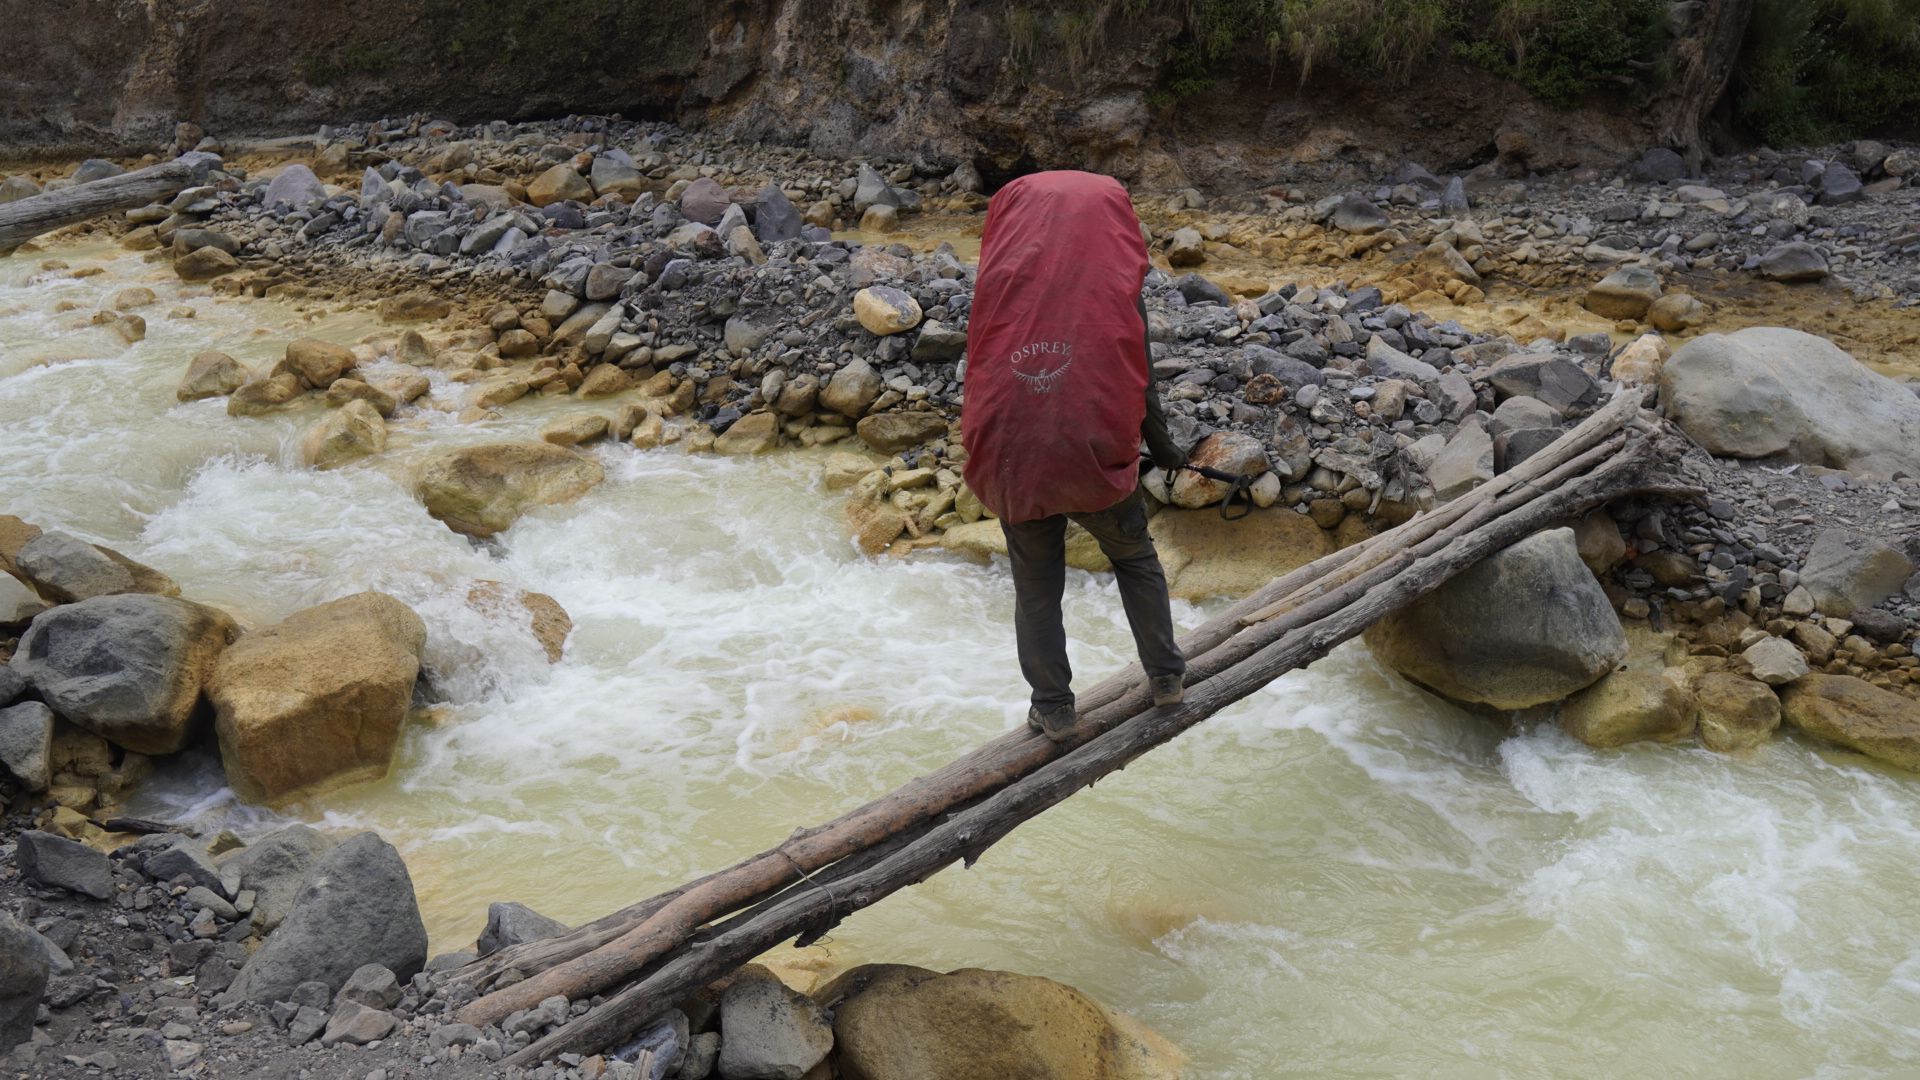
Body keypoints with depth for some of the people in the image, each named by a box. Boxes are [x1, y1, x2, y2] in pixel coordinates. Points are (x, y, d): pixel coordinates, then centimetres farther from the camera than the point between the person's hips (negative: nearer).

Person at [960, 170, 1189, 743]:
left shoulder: (998, 282, 0)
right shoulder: (1116, 287, -4)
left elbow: (981, 367, 6)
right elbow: (1138, 380, -2)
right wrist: (1159, 444, 14)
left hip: (1012, 461, 1)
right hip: (1095, 458, -1)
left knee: (1036, 587, 15)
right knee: (1136, 558, 23)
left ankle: (1052, 706, 23)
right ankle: (1165, 674, 31)